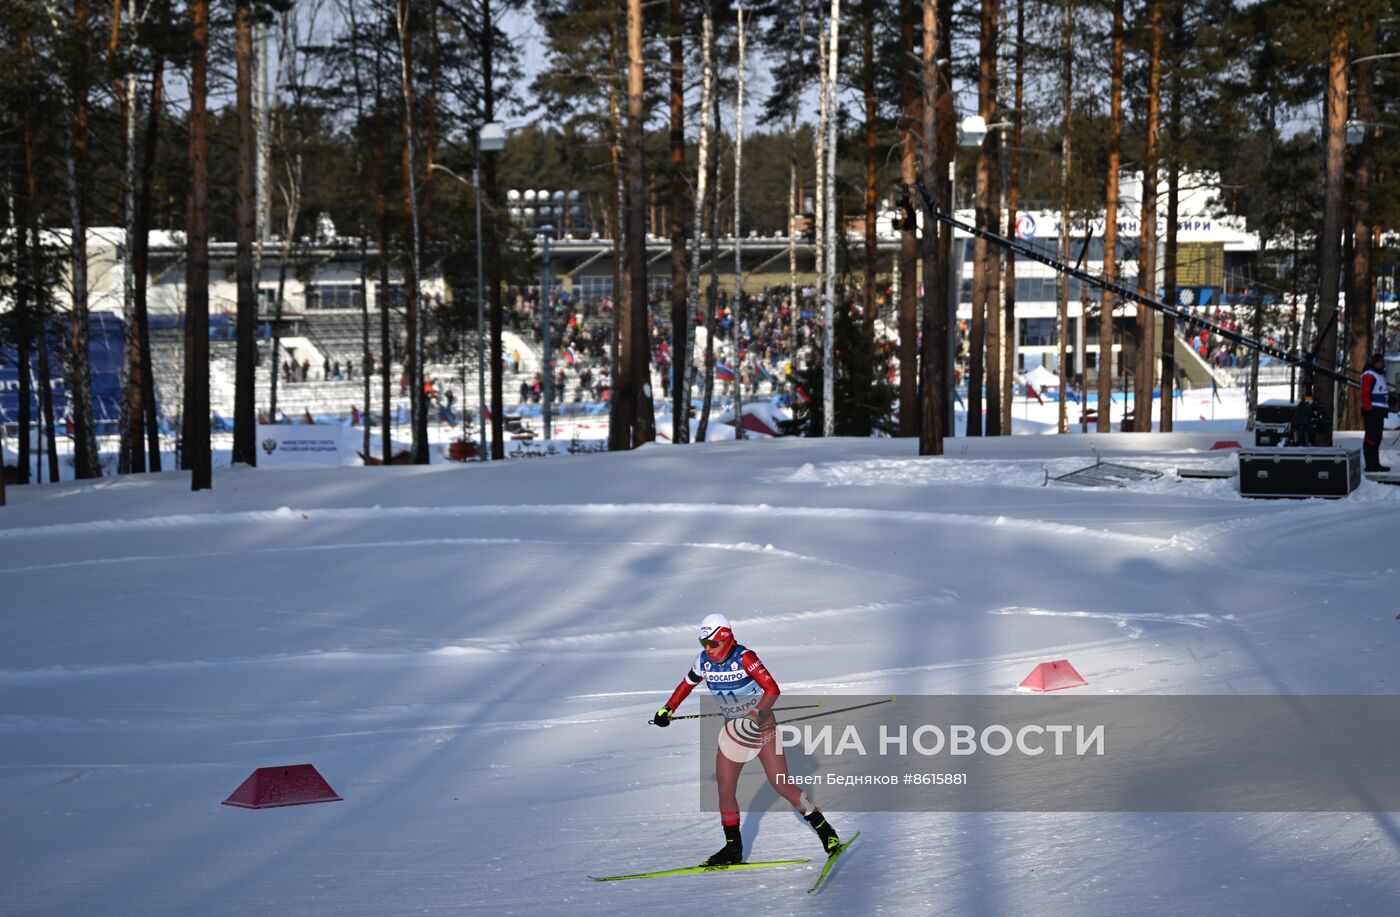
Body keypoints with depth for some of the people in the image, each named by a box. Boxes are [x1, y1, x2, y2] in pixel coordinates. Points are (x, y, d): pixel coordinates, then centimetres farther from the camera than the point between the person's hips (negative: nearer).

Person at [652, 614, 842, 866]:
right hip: (733, 729, 6)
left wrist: (757, 715, -41)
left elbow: (772, 690, -29)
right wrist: (667, 710, 11)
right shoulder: (704, 661, -5)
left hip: (761, 726, -6)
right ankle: (733, 848, 10)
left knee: (782, 786, -9)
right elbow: (687, 684, 14)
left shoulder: (744, 658, -23)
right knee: (725, 789, -2)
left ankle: (825, 831, 4)